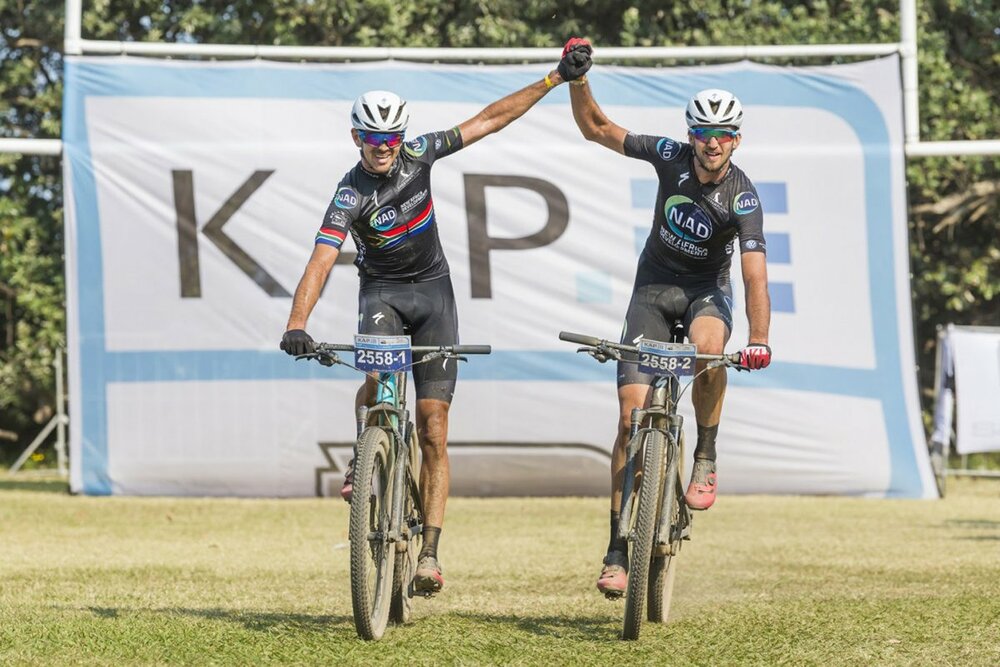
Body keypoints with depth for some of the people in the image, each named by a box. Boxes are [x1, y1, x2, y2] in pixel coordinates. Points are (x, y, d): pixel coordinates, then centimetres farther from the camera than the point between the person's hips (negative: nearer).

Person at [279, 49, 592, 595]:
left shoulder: (417, 155, -8)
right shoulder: (351, 195, -19)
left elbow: (489, 120, -2)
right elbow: (320, 263, -30)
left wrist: (555, 79, -4)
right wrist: (296, 327, -45)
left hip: (433, 290, 2)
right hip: (382, 292, -2)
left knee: (433, 430, -5)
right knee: (377, 378, -35)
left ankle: (429, 552, -7)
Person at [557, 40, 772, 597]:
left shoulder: (743, 198, -21)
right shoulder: (671, 157, -13)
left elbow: (755, 274, -30)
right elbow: (595, 127, -4)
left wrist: (759, 340, -42)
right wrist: (578, 76, -18)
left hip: (708, 290, -2)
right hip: (655, 286, 2)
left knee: (709, 346, -40)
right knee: (632, 414, -10)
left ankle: (706, 459, -17)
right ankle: (619, 551, -6)